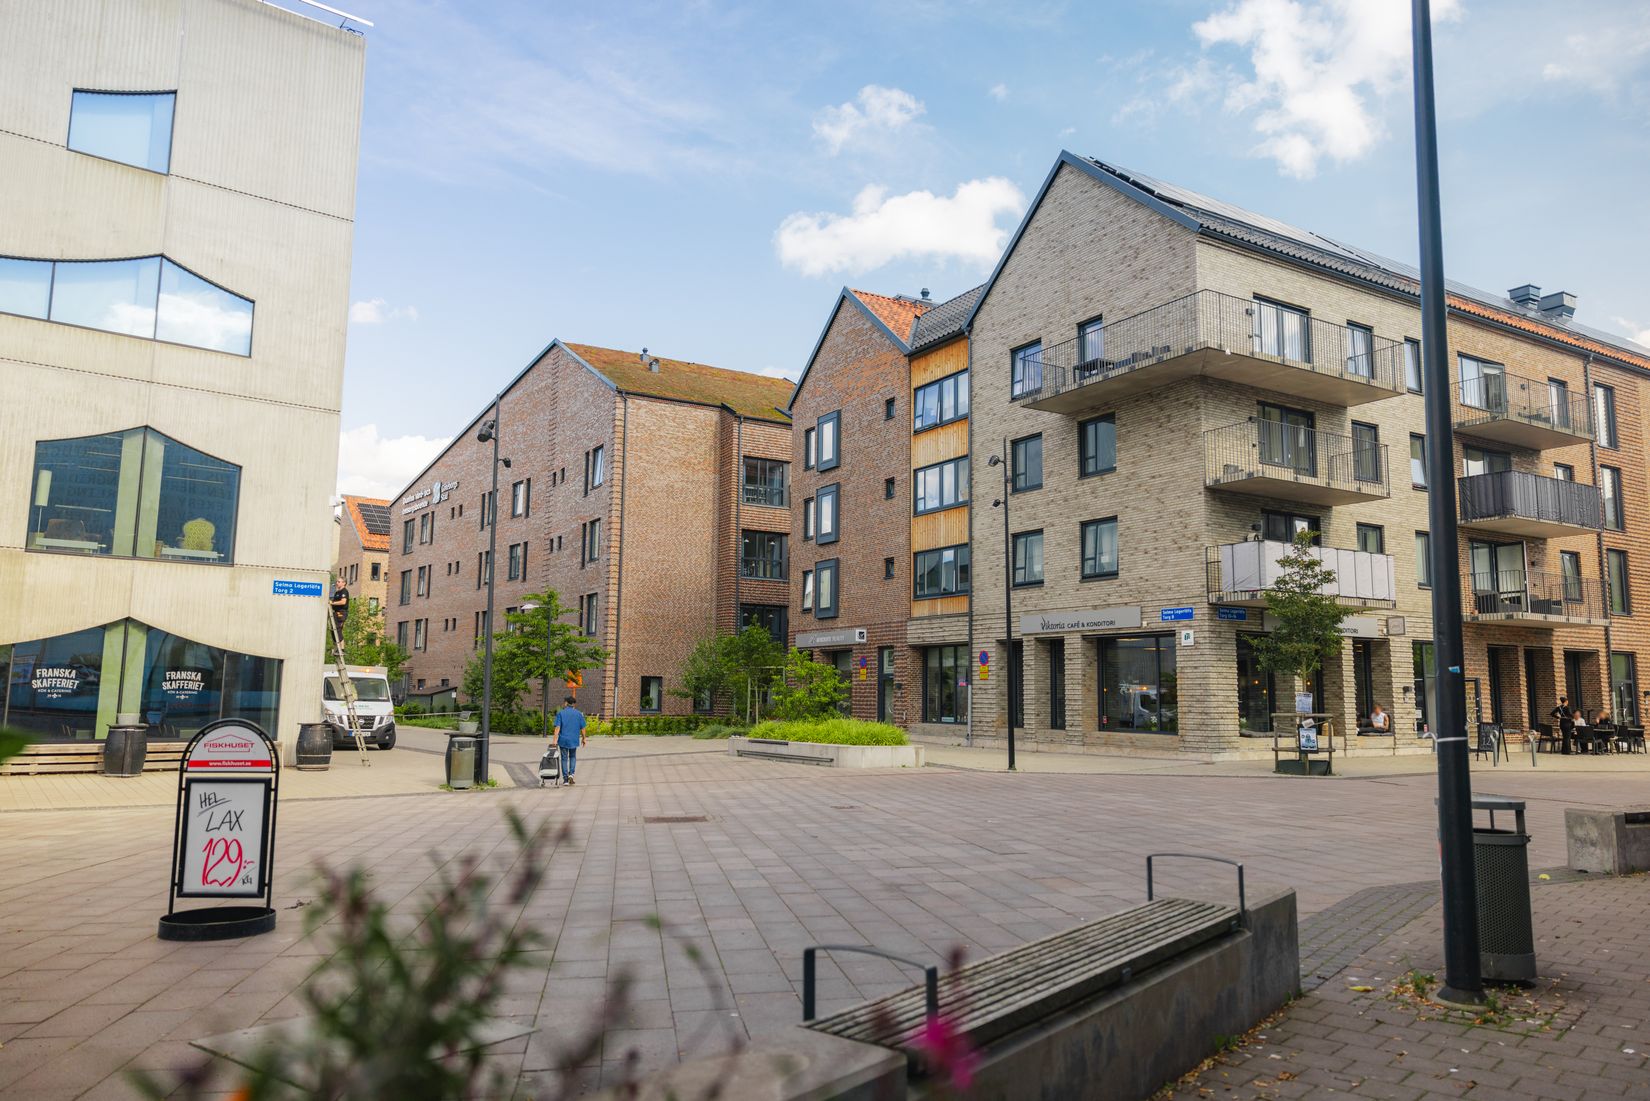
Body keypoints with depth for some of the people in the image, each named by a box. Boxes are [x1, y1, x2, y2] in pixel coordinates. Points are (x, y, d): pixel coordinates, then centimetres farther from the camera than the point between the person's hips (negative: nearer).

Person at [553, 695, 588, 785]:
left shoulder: (560, 713, -3)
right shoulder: (579, 713, 2)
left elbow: (557, 727, -12)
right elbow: (582, 728, 2)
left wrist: (555, 739, -16)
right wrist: (583, 738, 14)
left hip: (563, 740, -1)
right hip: (574, 740, 2)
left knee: (564, 758, 8)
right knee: (573, 757, 20)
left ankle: (565, 779, 8)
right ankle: (571, 774, 2)